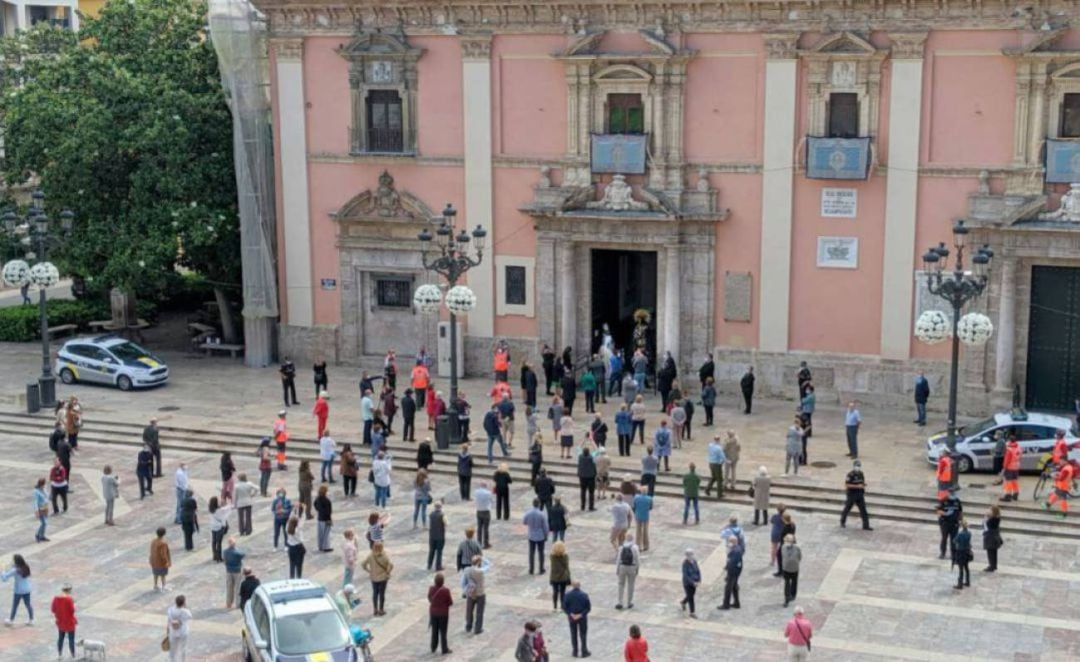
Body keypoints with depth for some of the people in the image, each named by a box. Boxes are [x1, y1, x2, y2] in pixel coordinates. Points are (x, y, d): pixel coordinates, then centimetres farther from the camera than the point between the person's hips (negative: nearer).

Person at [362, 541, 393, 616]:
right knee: (382, 593, 10)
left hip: (373, 577, 3)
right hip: (383, 577, -3)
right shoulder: (384, 556, -20)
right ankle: (381, 610, 17)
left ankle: (375, 610, 26)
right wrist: (388, 572, -11)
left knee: (375, 593, 17)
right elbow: (391, 565, -28)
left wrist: (369, 571, 1)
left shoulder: (370, 556, -12)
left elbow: (363, 565, -11)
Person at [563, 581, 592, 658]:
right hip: (582, 617, -1)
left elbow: (564, 607, -11)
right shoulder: (584, 595, -15)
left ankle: (575, 652, 21)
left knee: (573, 634, 15)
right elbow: (588, 607, -14)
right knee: (583, 634, 11)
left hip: (572, 617, 2)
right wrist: (581, 614, -13)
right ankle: (584, 652, 16)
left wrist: (571, 614, -11)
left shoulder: (568, 595, -12)